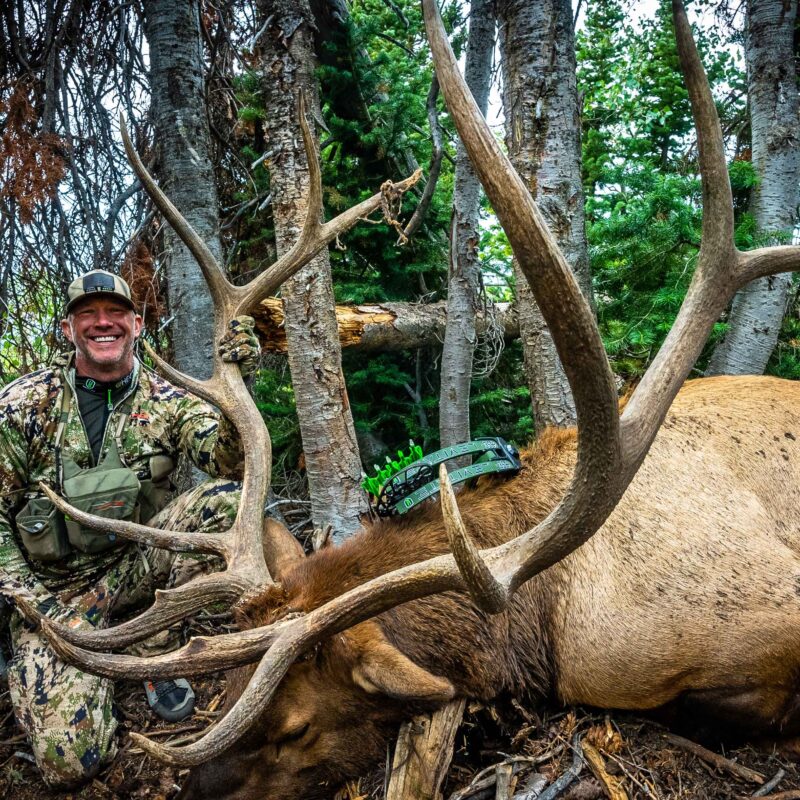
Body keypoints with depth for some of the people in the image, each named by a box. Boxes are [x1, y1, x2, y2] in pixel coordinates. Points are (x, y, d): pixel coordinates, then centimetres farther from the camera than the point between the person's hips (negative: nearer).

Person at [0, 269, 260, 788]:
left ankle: (152, 645, -9)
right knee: (70, 761, -18)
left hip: (134, 563, 2)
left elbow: (229, 461, -18)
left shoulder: (168, 400, -2)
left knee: (227, 499, -26)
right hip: (55, 587, -1)